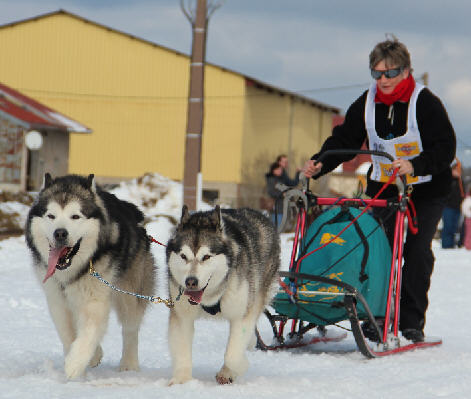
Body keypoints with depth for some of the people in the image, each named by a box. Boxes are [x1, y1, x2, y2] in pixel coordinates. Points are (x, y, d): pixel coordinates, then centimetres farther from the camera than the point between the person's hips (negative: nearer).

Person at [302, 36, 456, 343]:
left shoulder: (425, 102, -15)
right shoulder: (367, 103, -1)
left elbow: (446, 147, -20)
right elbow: (344, 139, 2)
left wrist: (415, 165, -36)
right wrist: (320, 164, -15)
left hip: (426, 189, -4)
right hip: (383, 187, 4)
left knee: (417, 252, -7)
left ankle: (412, 322, 1)